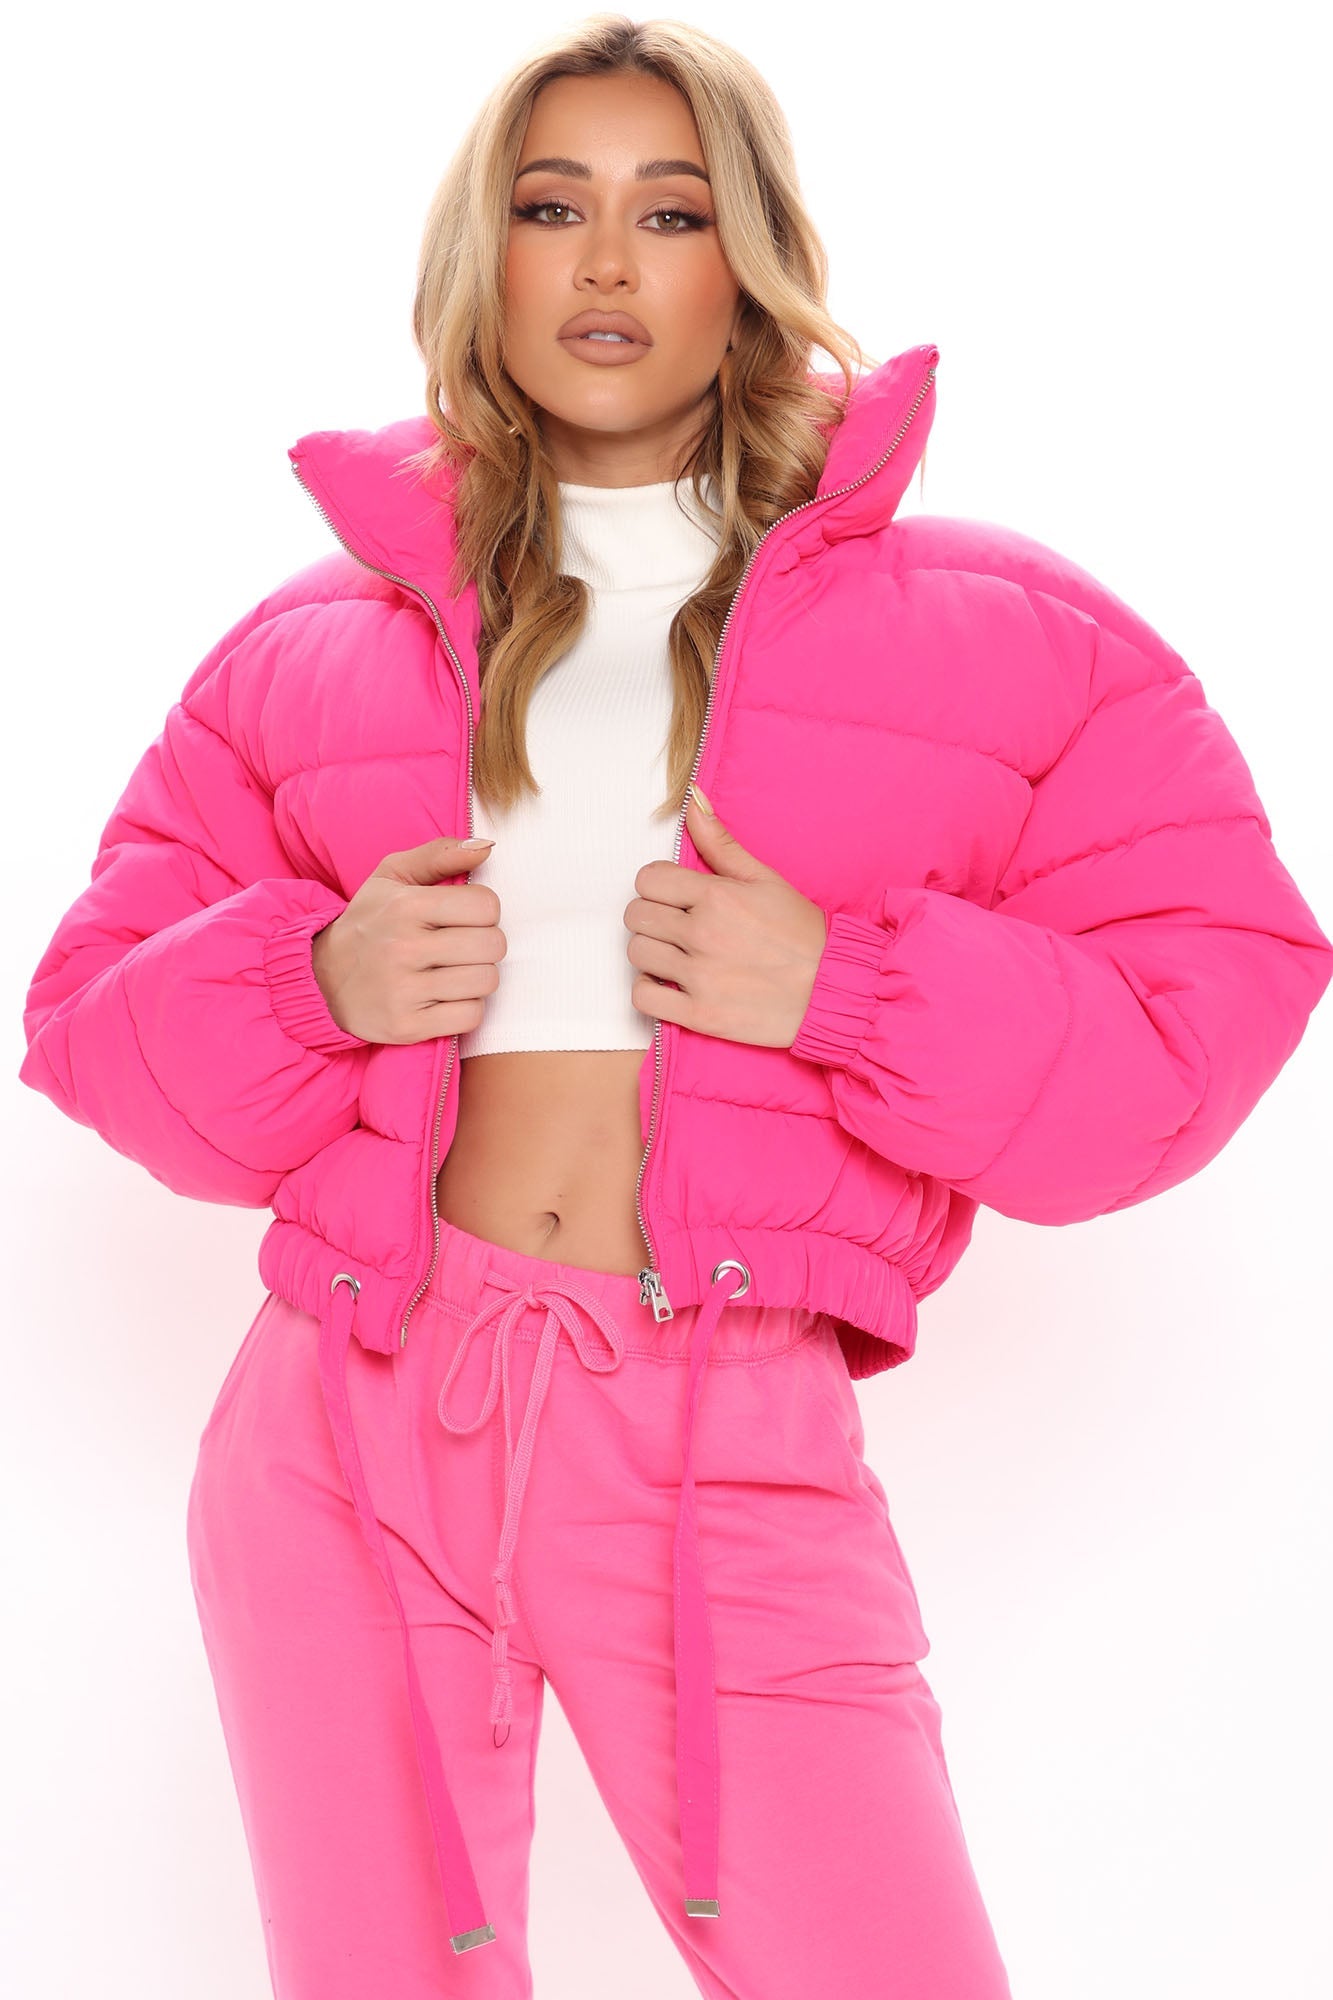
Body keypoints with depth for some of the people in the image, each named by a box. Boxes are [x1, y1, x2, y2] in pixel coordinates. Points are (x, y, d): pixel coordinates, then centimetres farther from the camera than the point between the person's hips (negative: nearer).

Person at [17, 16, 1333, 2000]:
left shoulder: (996, 631, 4)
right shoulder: (314, 643, 10)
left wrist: (842, 991, -14)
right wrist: (313, 984, -9)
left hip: (734, 1456, -2)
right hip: (352, 1427, 2)